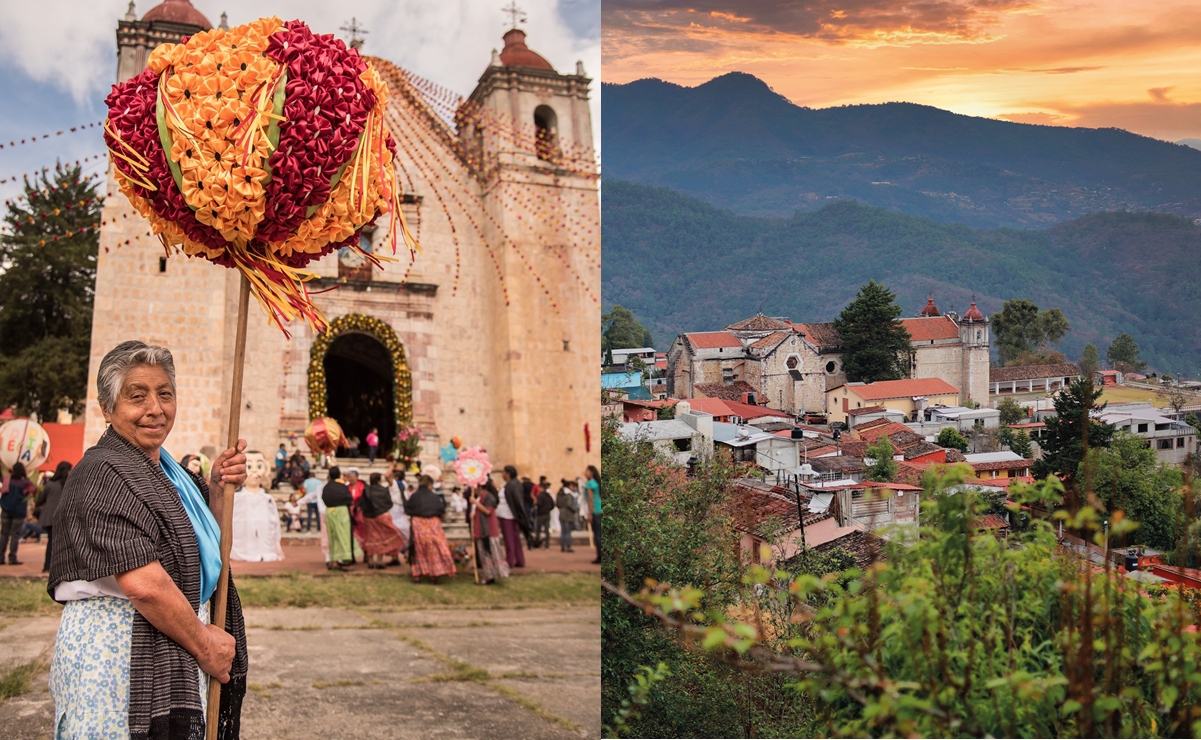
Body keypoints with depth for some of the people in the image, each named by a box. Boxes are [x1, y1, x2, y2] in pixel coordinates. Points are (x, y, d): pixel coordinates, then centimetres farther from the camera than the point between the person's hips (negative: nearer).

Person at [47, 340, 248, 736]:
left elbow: (208, 543, 19)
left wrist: (217, 488, 1)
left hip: (168, 656, 9)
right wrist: (205, 644, -16)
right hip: (116, 655, -9)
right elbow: (142, 582, -26)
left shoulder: (164, 471, 12)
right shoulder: (104, 473, -17)